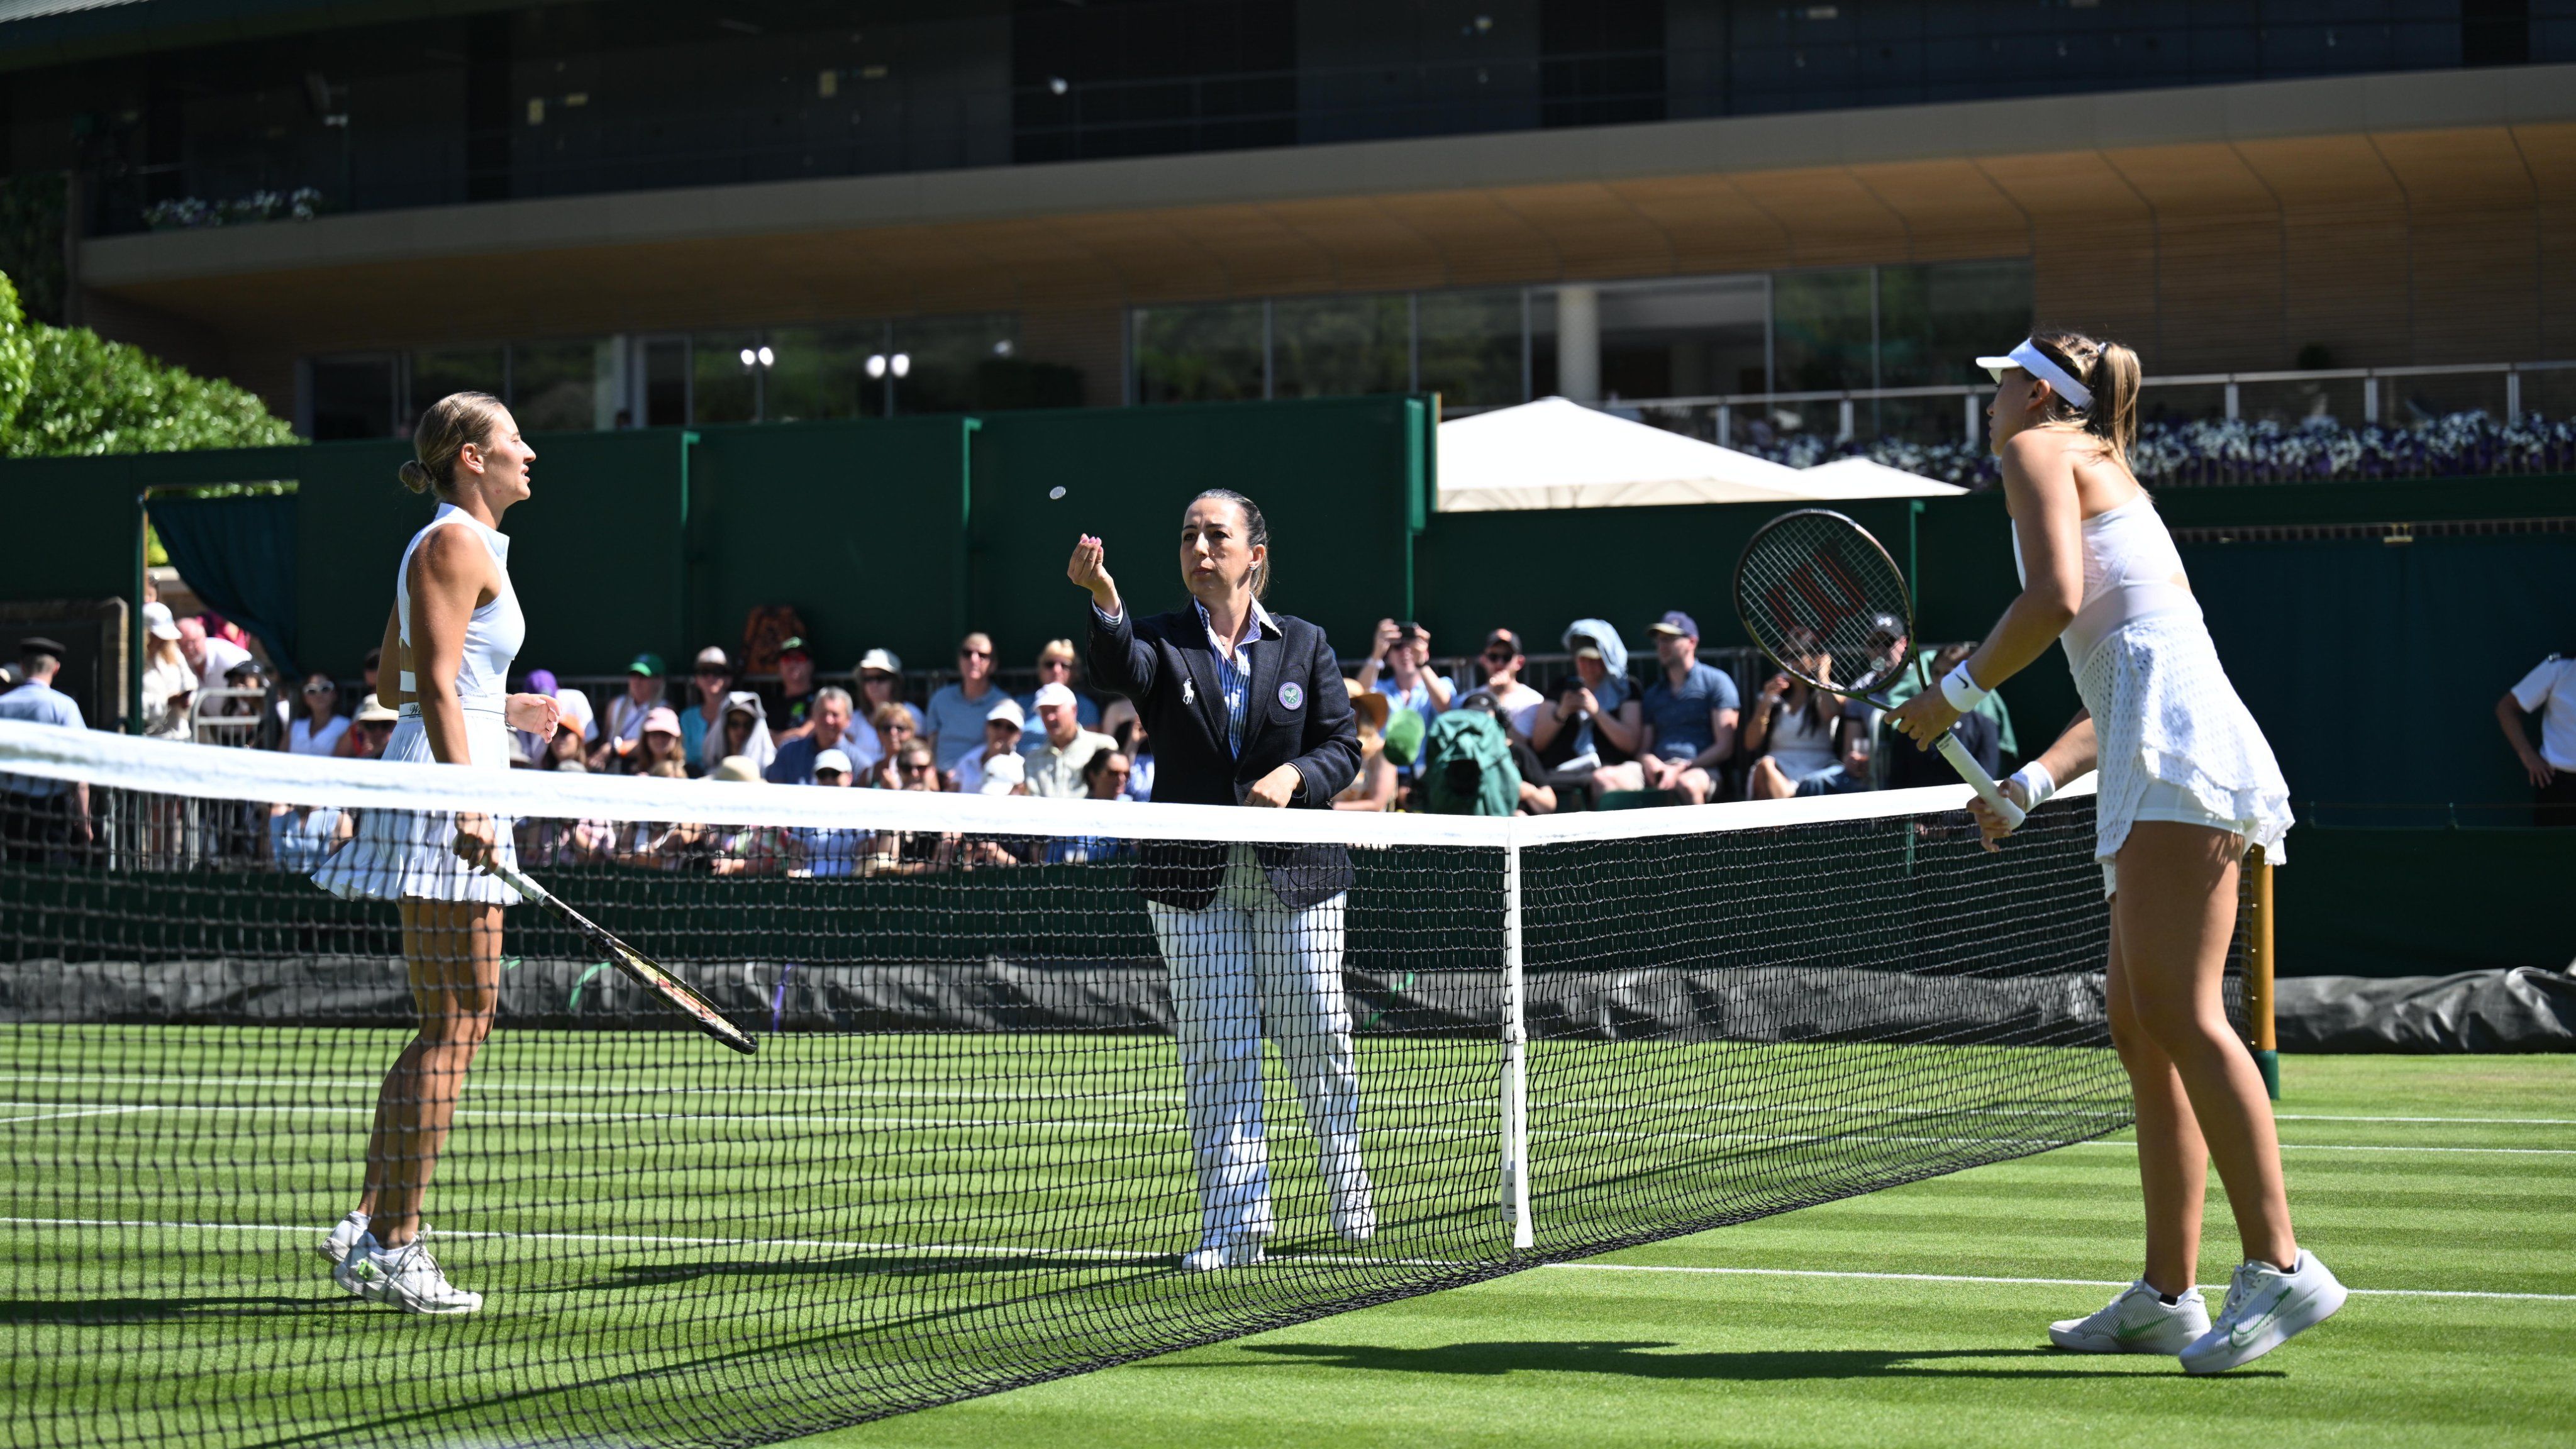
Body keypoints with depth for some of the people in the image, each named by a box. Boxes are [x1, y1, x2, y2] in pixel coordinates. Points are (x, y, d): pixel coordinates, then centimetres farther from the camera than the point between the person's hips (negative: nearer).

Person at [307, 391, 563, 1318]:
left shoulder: (458, 543, 21)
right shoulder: (456, 544, -8)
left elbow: (401, 683, 25)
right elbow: (433, 686, -17)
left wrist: (511, 712, 26)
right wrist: (469, 806, -24)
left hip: (446, 788, 10)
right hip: (446, 786, -10)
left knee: (456, 1022, 11)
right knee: (455, 1023, -9)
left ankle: (370, 1227, 12)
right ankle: (393, 1246, -7)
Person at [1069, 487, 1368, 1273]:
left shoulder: (1305, 644, 6)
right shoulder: (1163, 643, 3)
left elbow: (1343, 746, 5)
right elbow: (1121, 668, -21)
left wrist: (1294, 775, -16)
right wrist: (1104, 600, -41)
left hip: (1297, 873, 0)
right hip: (1193, 880, 0)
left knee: (1317, 1037, 5)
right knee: (1216, 1048, 0)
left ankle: (1349, 1194, 28)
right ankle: (1235, 1223, 5)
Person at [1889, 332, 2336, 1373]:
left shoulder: (2040, 450, 5)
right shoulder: (2106, 480, 31)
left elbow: (2055, 597, -13)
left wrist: (1956, 693, -2)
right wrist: (2032, 782, 24)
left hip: (2179, 744, -10)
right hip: (2153, 761, 10)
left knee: (2177, 1013, -16)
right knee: (2140, 1030, 7)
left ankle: (2280, 1267, -22)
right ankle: (2167, 1296, 7)